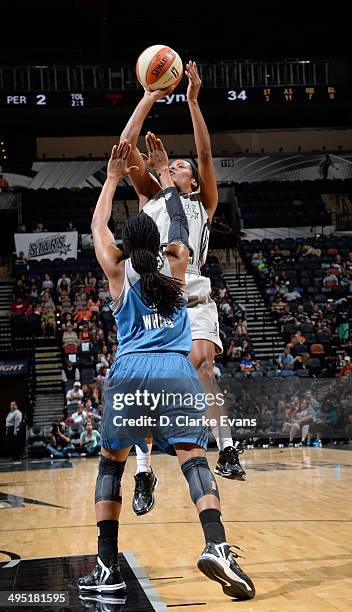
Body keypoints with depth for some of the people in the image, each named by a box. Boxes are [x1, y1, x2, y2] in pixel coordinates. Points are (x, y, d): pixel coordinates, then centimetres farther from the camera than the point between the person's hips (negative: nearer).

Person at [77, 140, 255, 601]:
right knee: (193, 458, -7)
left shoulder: (118, 270, 14)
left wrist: (113, 177, 37)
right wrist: (164, 170, 40)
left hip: (129, 373, 0)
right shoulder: (175, 265, 16)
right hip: (176, 372, 0)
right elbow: (180, 222, 33)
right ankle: (216, 546, -30)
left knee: (111, 462, 12)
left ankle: (107, 567, 5)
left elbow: (97, 226, 30)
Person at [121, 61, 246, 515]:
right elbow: (127, 145, 15)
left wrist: (192, 100, 2)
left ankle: (226, 449, -16)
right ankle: (143, 474, -1)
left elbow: (206, 153, 5)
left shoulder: (203, 202, 19)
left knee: (201, 363, -24)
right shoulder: (150, 196, 23)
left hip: (194, 298, -1)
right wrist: (151, 97, 13)